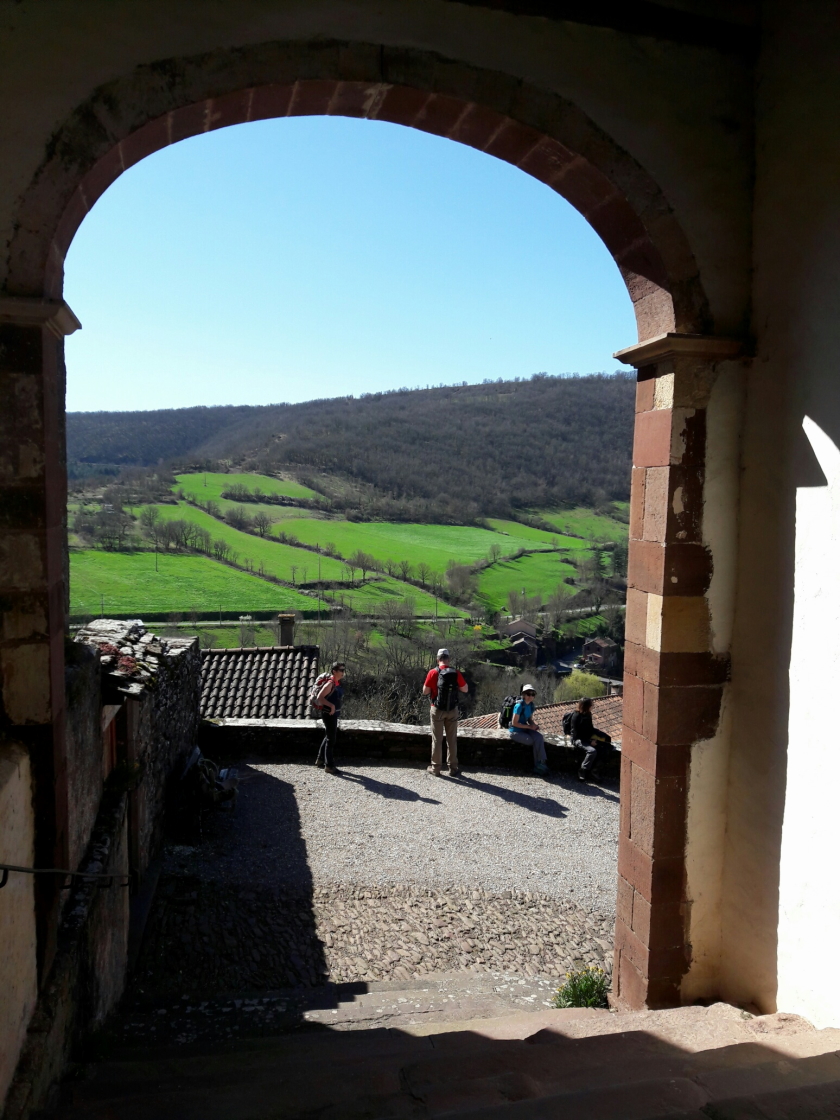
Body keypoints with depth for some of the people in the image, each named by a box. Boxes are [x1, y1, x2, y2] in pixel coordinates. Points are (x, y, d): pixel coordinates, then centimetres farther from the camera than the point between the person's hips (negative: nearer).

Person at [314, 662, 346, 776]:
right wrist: (331, 705, -35)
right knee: (331, 739, -3)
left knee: (329, 736, 22)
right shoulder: (330, 684, -21)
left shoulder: (339, 683, 6)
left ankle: (320, 759, 36)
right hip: (329, 714, -10)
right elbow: (319, 697, -28)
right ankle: (329, 766, 4)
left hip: (334, 713, 10)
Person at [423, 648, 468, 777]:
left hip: (437, 710, -1)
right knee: (452, 740, 10)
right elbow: (465, 689, 2)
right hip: (452, 710, 1)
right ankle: (453, 769, 14)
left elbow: (425, 692, -7)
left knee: (437, 740, 9)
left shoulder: (433, 673, -11)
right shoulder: (456, 673, -6)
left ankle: (436, 768, 15)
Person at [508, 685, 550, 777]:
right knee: (535, 741, -19)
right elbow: (514, 723, -21)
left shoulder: (531, 705, 2)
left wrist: (534, 725, -9)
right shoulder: (519, 705, -21)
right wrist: (529, 726, -20)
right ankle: (539, 766, 0)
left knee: (539, 738, -19)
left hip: (525, 729, 7)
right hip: (515, 731, -7)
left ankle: (540, 765, -17)